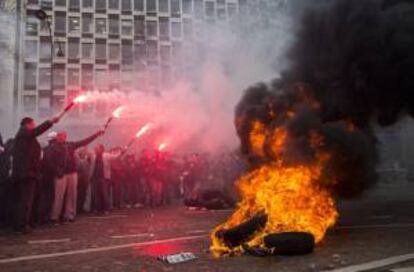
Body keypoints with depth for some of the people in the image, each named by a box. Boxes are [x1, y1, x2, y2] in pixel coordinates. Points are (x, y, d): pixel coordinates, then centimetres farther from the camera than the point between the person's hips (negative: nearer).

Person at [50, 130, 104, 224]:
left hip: (72, 173, 6)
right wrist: (58, 172, -19)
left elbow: (85, 141, 11)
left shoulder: (70, 145, 11)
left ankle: (69, 215, 15)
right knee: (59, 196, -4)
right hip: (61, 174, -5)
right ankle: (54, 216, 3)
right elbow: (52, 161, -10)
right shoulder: (55, 147, -4)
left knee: (72, 195, 7)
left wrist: (97, 134, 8)